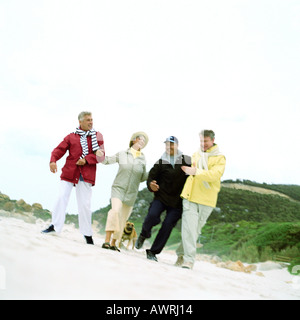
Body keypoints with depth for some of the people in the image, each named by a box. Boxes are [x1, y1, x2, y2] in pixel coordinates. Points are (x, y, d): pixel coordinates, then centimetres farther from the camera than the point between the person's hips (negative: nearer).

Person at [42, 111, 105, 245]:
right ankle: (55, 226, 1)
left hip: (87, 174, 0)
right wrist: (53, 160, -16)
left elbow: (101, 155, 3)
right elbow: (59, 149, 4)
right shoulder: (71, 137, 11)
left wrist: (86, 160, -11)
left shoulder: (97, 136, 11)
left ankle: (87, 234, 8)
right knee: (62, 197, -7)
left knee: (85, 204, 0)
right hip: (69, 172, 1)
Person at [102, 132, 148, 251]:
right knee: (115, 210, -25)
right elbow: (107, 161, 11)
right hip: (118, 188, -3)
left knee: (123, 219, 6)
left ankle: (113, 243, 18)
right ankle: (107, 240, -25)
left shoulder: (143, 159, 6)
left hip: (131, 192, 3)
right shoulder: (122, 154, 2)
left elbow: (142, 178, 11)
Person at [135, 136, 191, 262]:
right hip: (161, 197, 0)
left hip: (177, 201, 0)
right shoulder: (161, 162, 5)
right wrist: (151, 185, -16)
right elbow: (151, 176, 5)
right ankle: (144, 234, 10)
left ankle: (153, 252, 7)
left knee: (167, 225, -7)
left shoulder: (187, 160, 4)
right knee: (152, 215, -23)